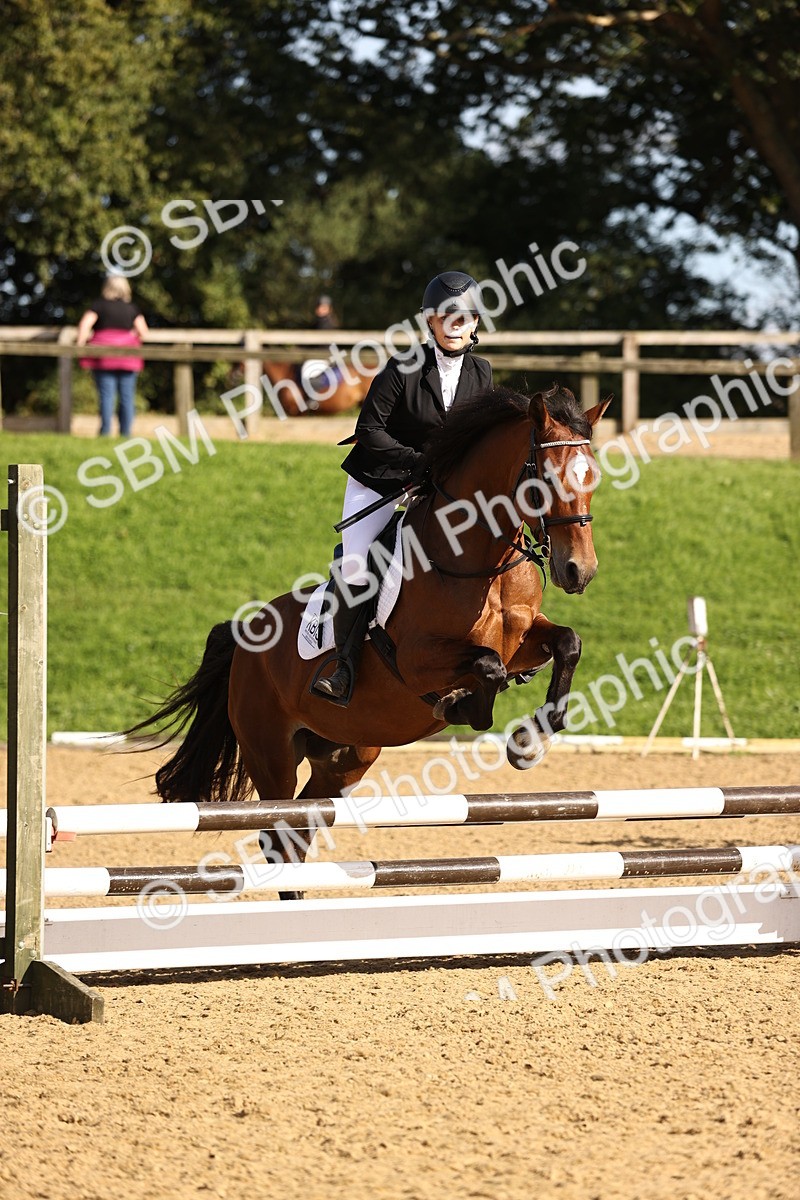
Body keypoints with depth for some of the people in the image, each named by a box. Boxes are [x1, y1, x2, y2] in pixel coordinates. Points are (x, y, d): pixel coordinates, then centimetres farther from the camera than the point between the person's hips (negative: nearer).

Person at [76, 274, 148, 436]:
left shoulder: (99, 305, 2)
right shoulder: (131, 308, 10)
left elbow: (85, 324, -10)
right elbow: (143, 331, 7)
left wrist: (80, 344, -5)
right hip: (127, 357, 2)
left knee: (106, 394, -3)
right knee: (127, 396, 3)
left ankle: (105, 431, -9)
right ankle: (126, 432, 0)